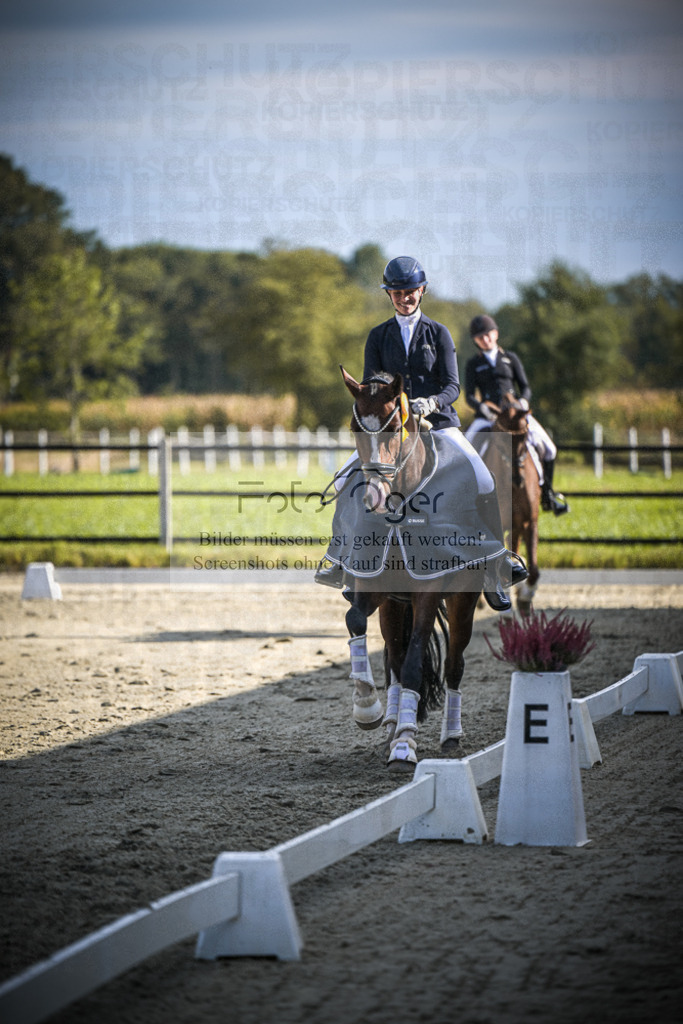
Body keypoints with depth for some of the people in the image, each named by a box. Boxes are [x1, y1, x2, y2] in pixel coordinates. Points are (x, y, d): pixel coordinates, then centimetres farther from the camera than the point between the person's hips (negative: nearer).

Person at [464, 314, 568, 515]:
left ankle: (546, 493, 5)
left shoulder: (511, 359, 14)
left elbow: (525, 388, 10)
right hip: (487, 416, -1)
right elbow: (469, 396, 2)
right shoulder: (473, 365, 11)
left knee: (547, 448, -14)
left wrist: (523, 401, -13)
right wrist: (481, 407, -19)